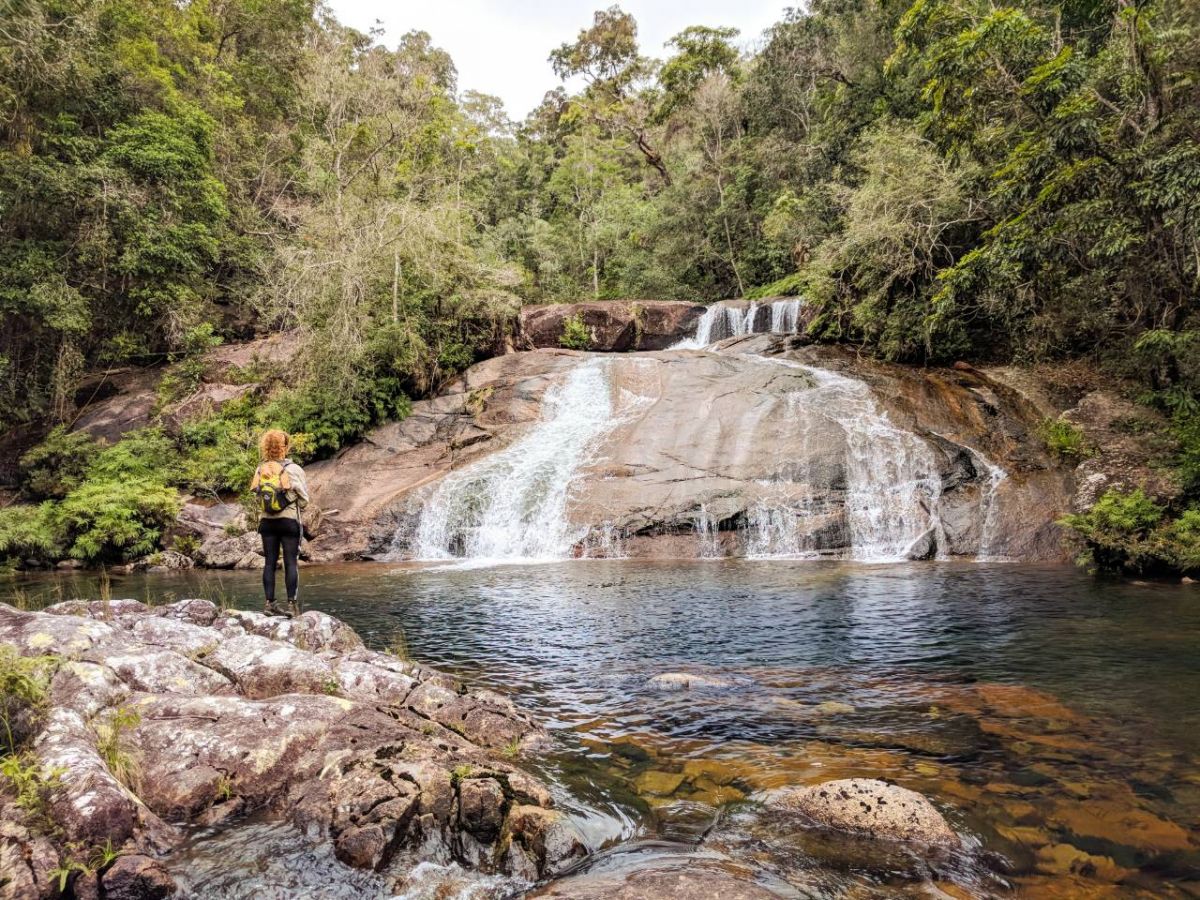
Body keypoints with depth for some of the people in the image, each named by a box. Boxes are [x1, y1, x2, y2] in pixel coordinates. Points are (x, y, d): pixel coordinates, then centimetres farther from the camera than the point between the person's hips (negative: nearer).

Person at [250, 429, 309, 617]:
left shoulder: (260, 470, 1)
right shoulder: (293, 469, -10)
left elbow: (257, 494, 7)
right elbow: (304, 500, -4)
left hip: (266, 521, 4)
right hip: (289, 521, -4)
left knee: (269, 562, 8)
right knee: (291, 562, 0)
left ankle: (269, 603, 9)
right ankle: (291, 604, -2)